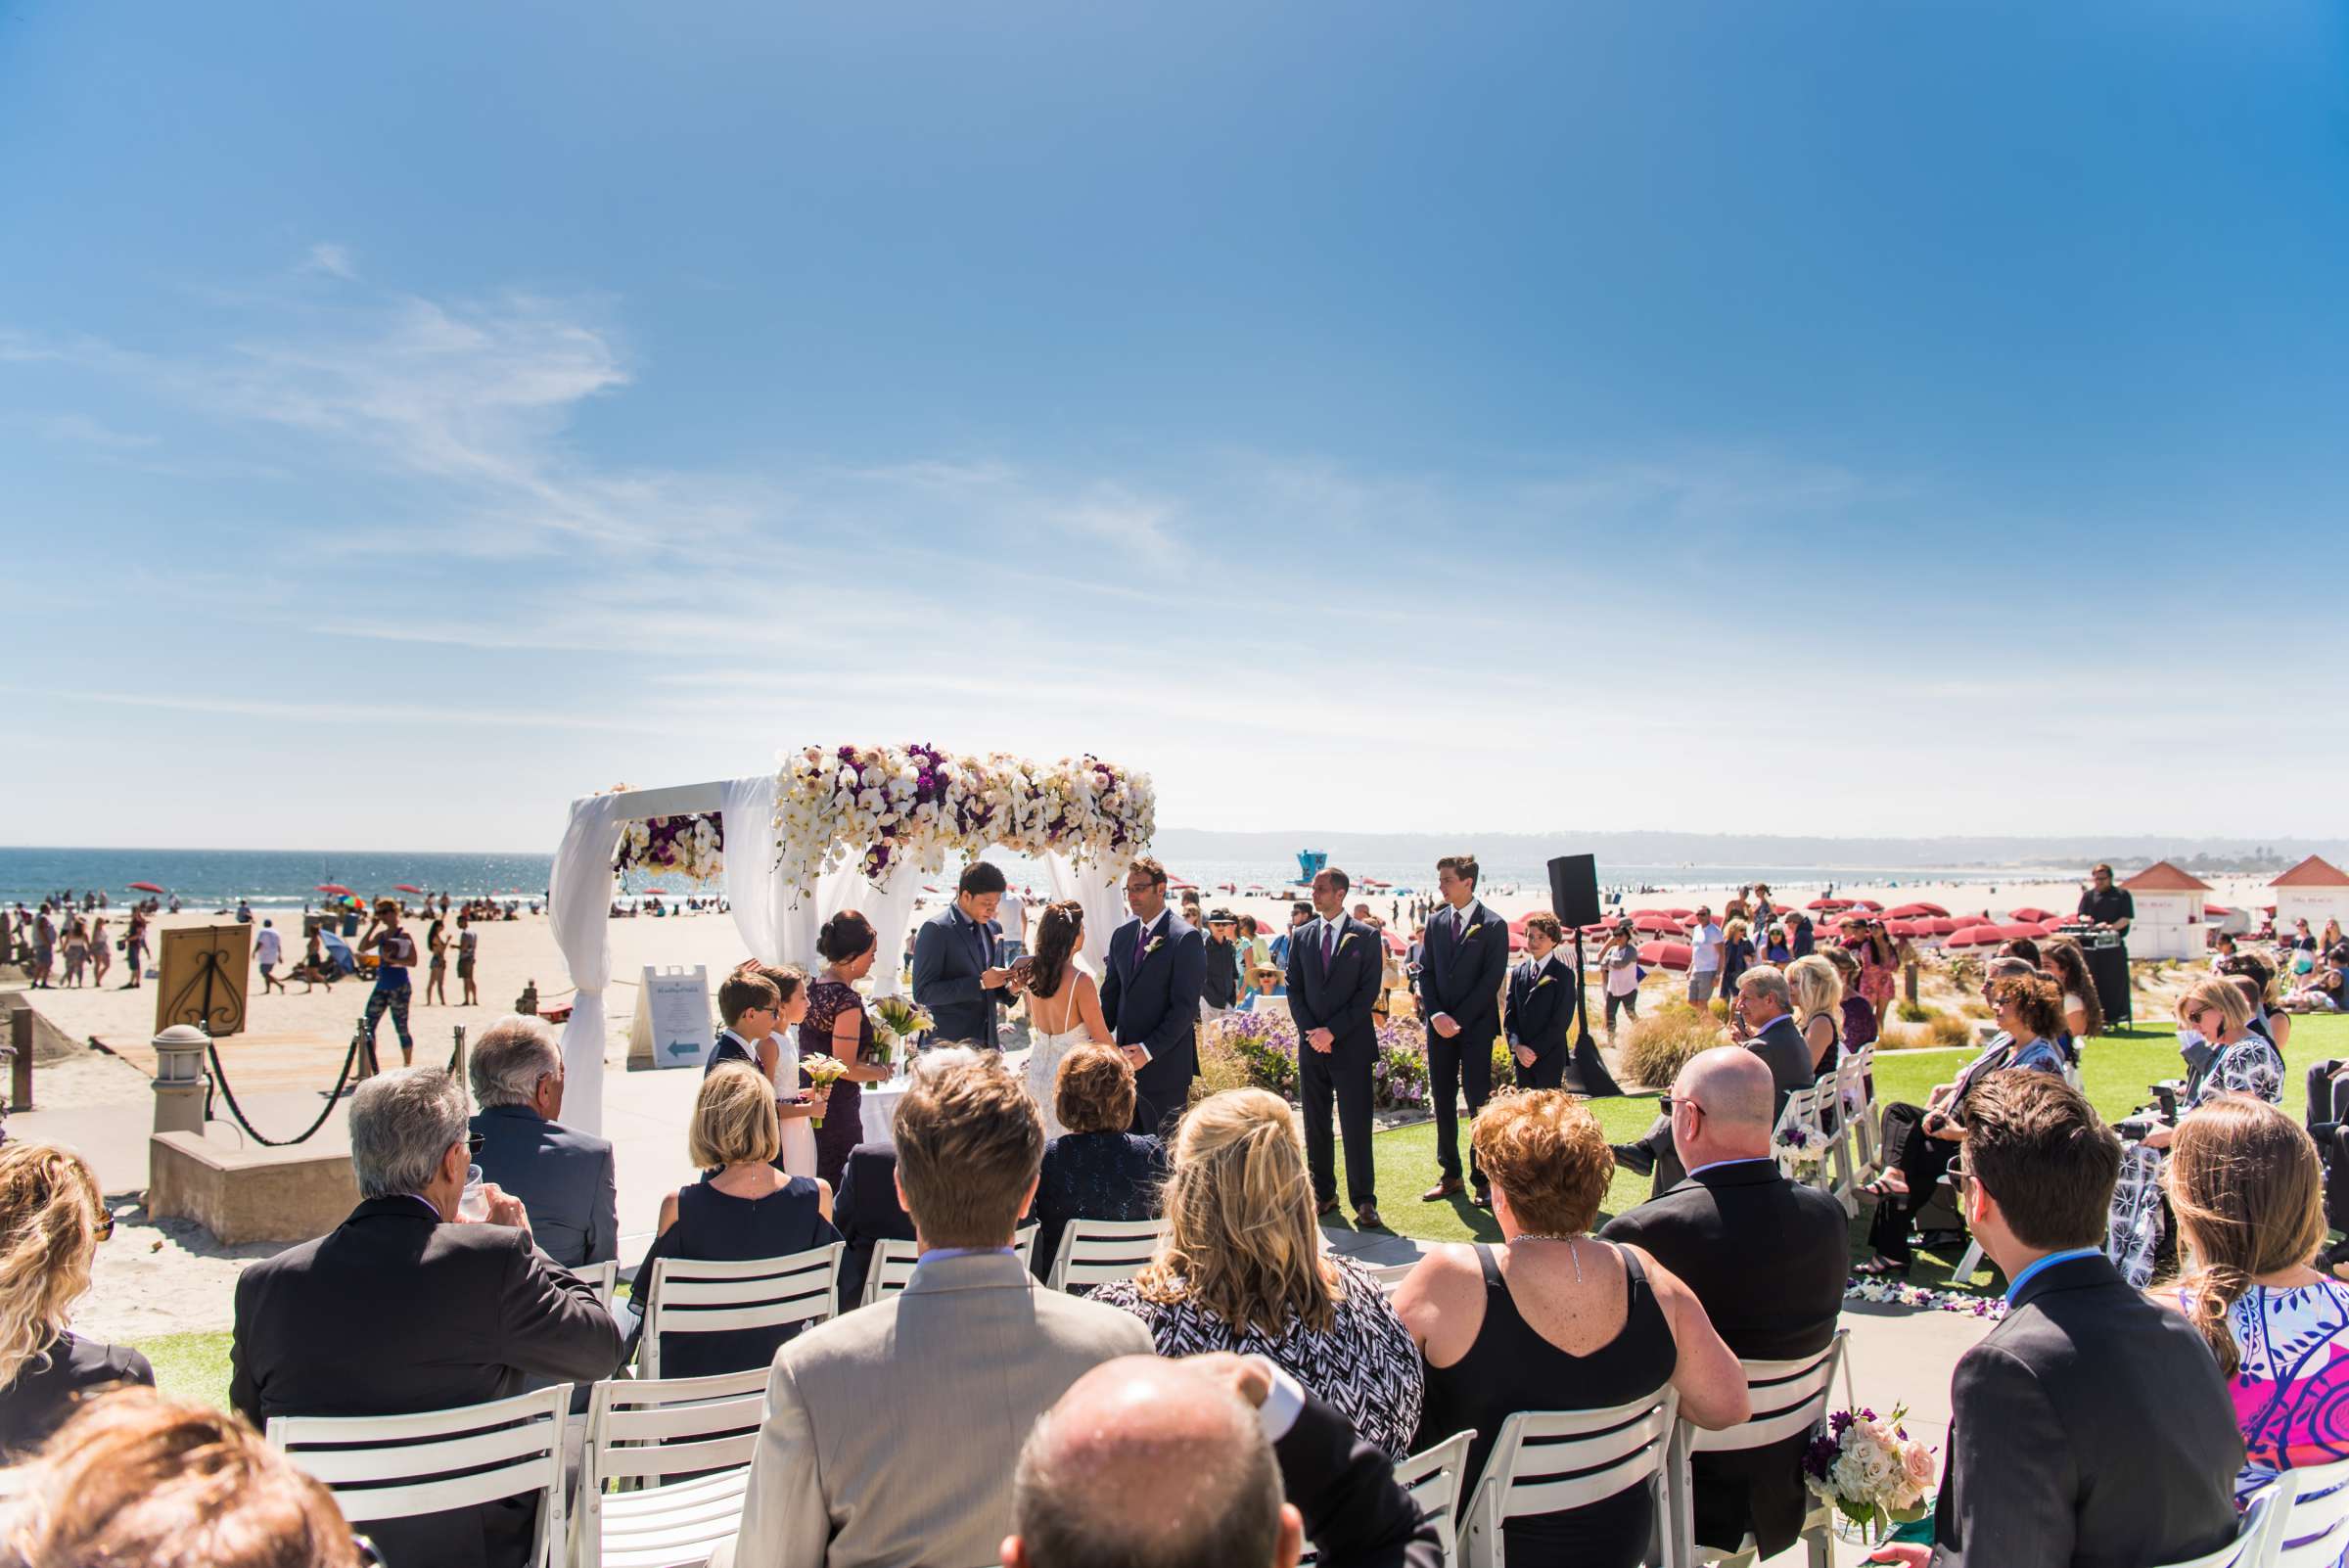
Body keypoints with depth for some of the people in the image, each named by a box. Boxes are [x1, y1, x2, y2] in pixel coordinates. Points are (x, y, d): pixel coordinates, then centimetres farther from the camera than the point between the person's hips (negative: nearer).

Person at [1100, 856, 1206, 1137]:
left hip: (1165, 1064, -6)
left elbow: (1185, 1006, -15)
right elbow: (1111, 995, 14)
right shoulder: (1122, 935, 12)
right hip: (1127, 1059, 6)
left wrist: (1148, 1050, -19)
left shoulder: (1186, 937, -11)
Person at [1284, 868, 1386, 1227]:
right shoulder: (1302, 937, 10)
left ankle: (1364, 1201, 3)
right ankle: (1323, 1194, 18)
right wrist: (1310, 1032, -4)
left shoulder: (1366, 936, -1)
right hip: (1311, 1045, 4)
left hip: (1351, 1045, -4)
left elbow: (1369, 991, -6)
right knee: (1315, 1125, 8)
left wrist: (1333, 1031, -11)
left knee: (1356, 1126, -3)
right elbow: (1294, 988, 10)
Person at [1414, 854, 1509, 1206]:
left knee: (1478, 1103, -2)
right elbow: (1426, 972, 10)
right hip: (1439, 1025, 5)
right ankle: (1449, 1175, 18)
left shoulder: (1493, 925, -6)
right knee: (1442, 1101, 8)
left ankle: (1483, 1180, 7)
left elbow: (1492, 979, -10)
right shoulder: (1436, 922, 9)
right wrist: (1436, 1014, -5)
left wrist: (1458, 1019, -13)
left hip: (1476, 1026, -5)